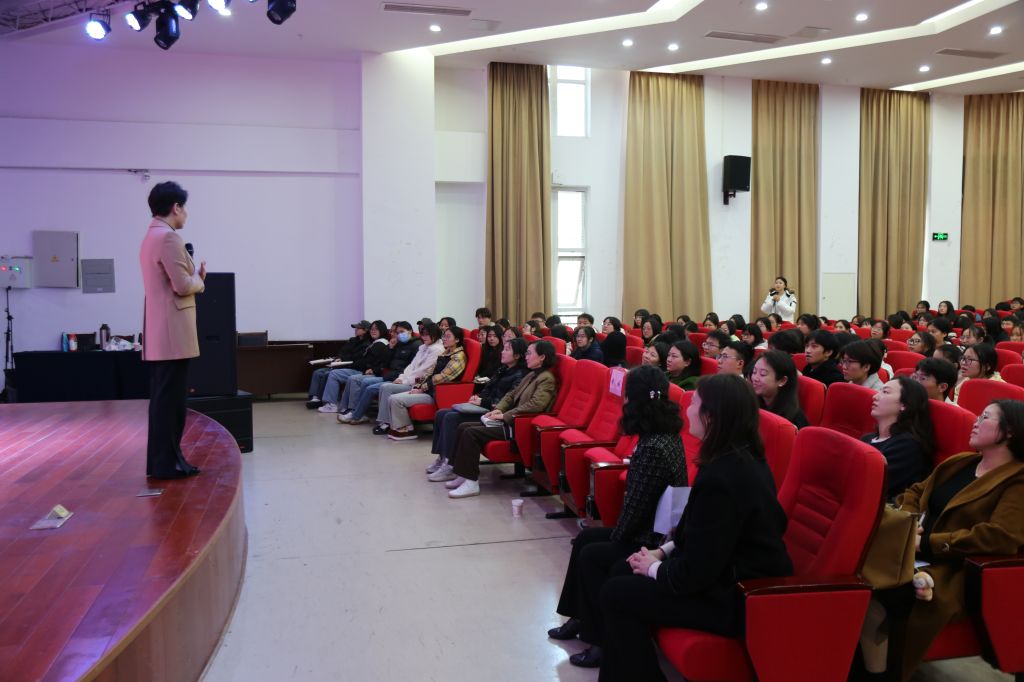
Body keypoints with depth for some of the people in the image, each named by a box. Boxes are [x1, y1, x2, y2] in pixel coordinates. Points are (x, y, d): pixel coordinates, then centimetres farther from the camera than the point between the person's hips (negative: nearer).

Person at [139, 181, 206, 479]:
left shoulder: (150, 237, 18)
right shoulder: (169, 237, -14)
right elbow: (183, 286, -19)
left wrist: (194, 277, 11)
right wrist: (199, 279, 0)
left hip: (159, 334, 10)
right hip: (172, 334, -10)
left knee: (163, 400, 13)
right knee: (170, 400, -6)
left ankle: (161, 461, 19)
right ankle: (166, 463, -1)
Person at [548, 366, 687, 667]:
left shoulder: (653, 447, -28)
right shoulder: (667, 434, 2)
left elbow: (637, 504, -22)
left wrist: (617, 536, -6)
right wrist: (618, 532, 8)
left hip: (653, 541, -10)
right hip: (654, 529, 10)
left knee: (590, 556, -3)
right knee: (585, 538, 14)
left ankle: (604, 641, 9)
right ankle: (582, 619, 28)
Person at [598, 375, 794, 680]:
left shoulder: (721, 478, -29)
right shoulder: (742, 458, 3)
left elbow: (694, 574, -25)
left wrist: (654, 568, -7)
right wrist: (663, 551, 7)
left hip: (740, 598, -10)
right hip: (735, 573, 10)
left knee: (616, 594, -6)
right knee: (622, 572, 11)